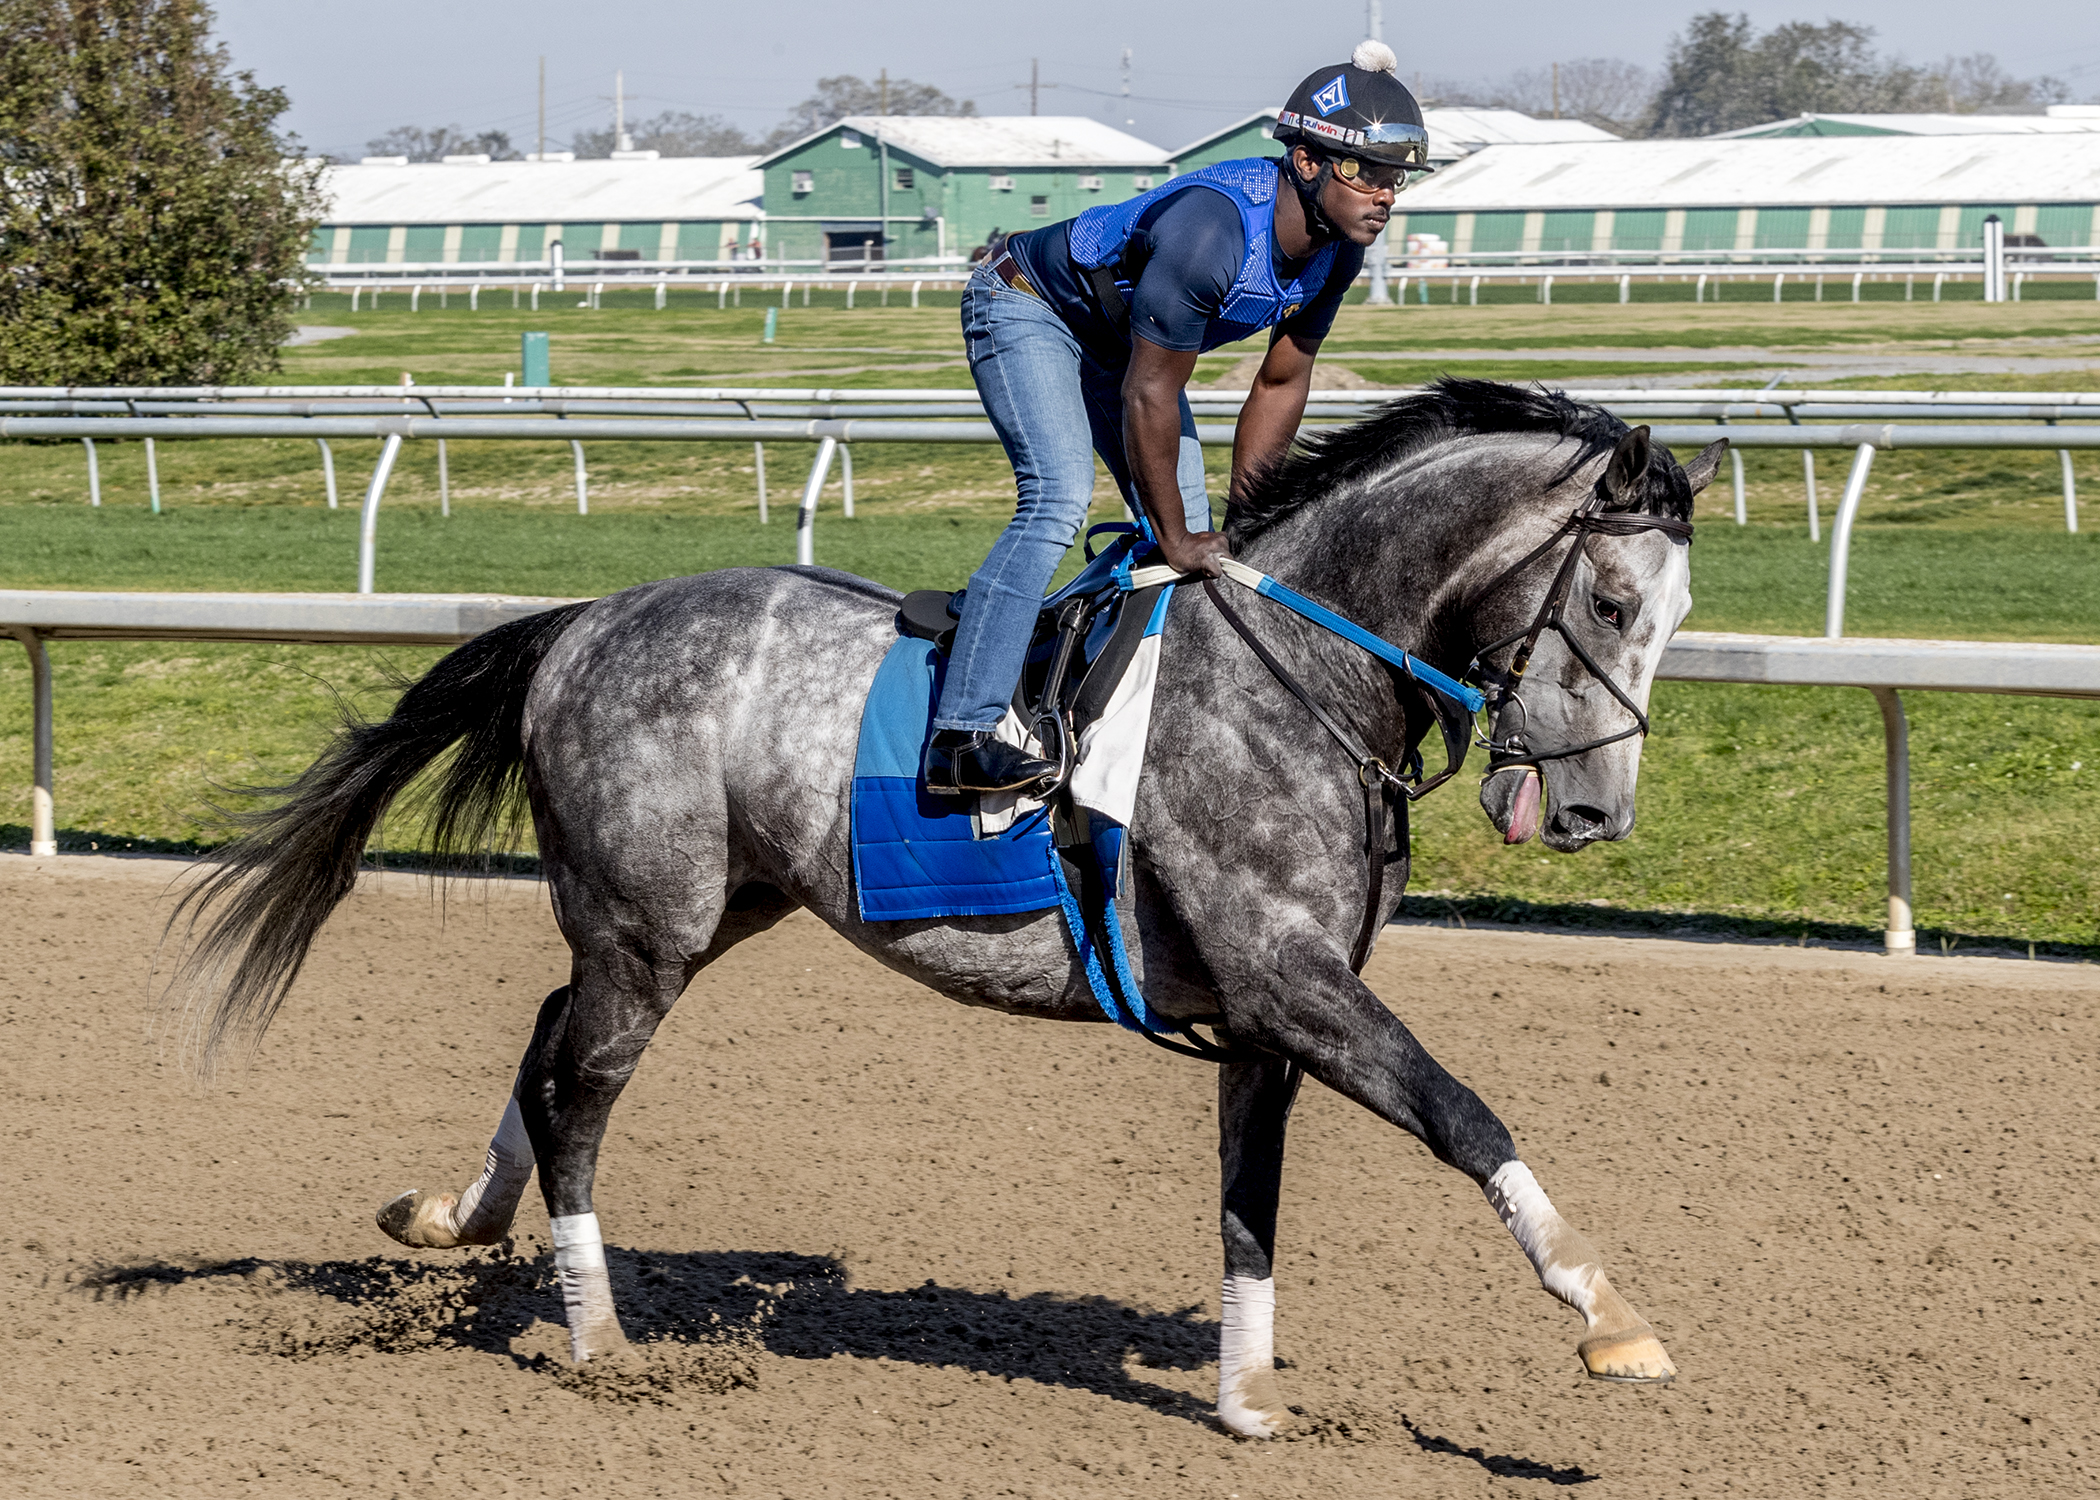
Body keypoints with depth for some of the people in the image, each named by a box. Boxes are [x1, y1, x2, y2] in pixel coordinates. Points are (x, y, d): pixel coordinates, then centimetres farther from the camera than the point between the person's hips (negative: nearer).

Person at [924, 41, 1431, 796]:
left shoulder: (1338, 245, -13)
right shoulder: (1211, 229, -39)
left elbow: (1281, 385, 0)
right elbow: (1148, 398, -32)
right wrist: (1175, 539, -22)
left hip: (1119, 335, 9)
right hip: (1027, 308, -9)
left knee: (1190, 532, 2)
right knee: (1059, 496, -25)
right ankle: (961, 736, -30)